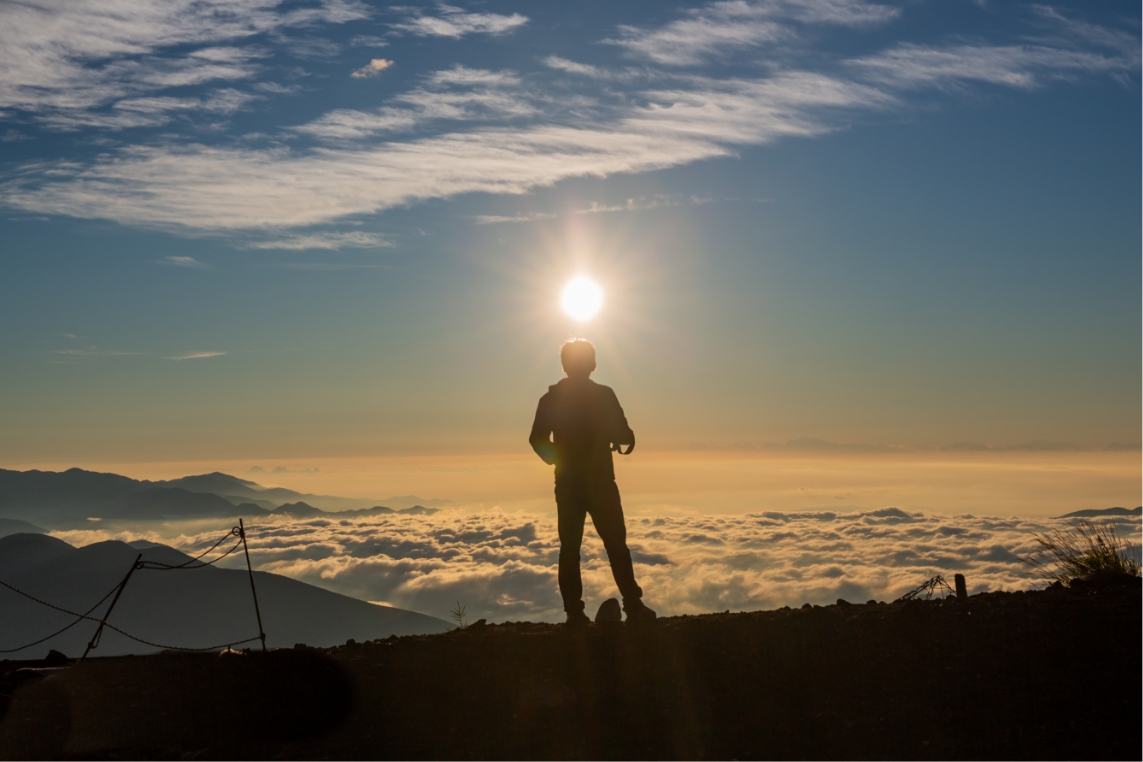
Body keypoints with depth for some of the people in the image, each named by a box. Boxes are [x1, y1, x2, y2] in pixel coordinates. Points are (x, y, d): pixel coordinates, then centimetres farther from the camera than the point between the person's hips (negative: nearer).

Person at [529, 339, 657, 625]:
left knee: (570, 549, 6)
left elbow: (537, 440, 1)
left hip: (567, 485, 3)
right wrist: (620, 438, 13)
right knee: (616, 546, 3)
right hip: (600, 484, -3)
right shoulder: (603, 395, -7)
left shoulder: (551, 398, 2)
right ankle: (634, 607, 0)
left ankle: (574, 613, 2)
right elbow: (624, 436, -10)